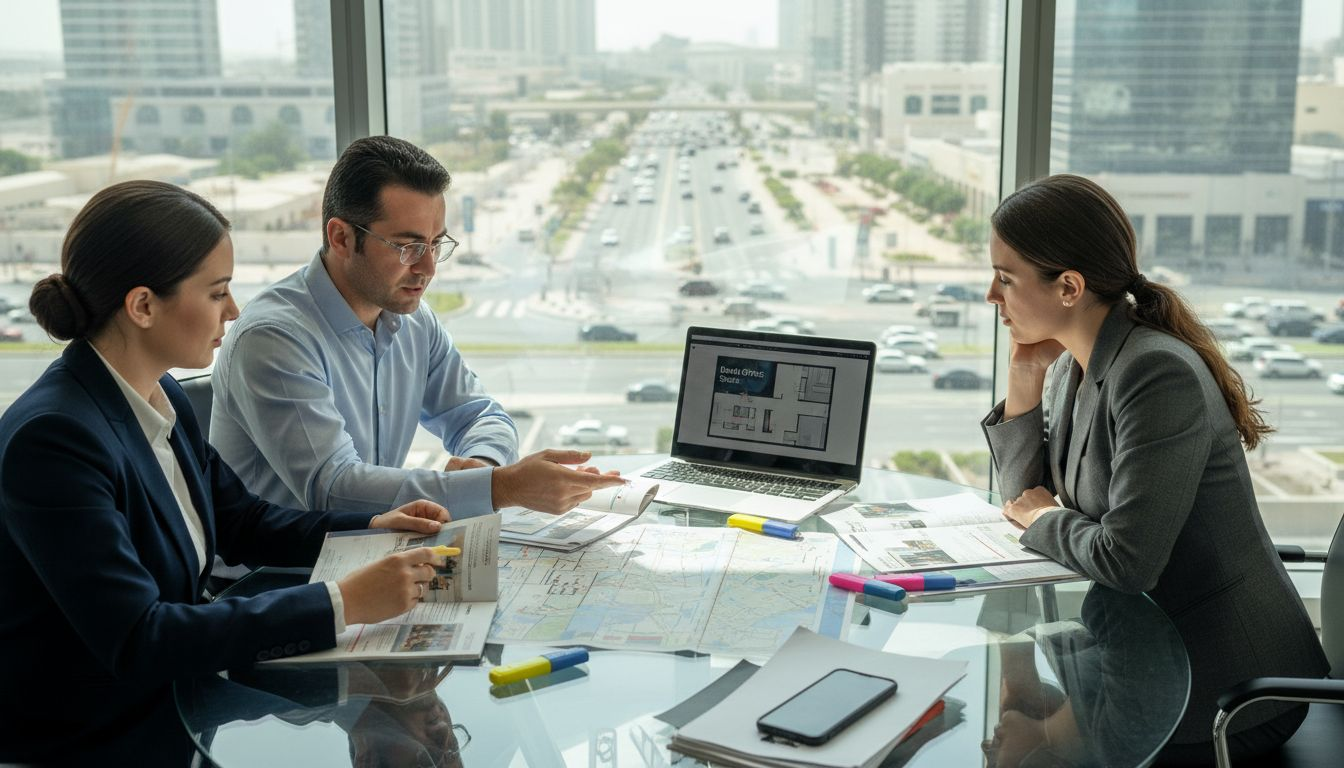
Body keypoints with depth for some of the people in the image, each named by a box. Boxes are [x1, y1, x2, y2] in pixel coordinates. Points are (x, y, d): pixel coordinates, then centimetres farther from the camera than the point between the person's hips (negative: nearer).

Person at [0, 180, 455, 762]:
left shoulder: (162, 398, 1)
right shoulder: (52, 436, -24)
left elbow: (238, 522, 14)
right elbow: (136, 641, -28)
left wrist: (370, 529, -1)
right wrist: (342, 603, -29)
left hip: (163, 704, 7)